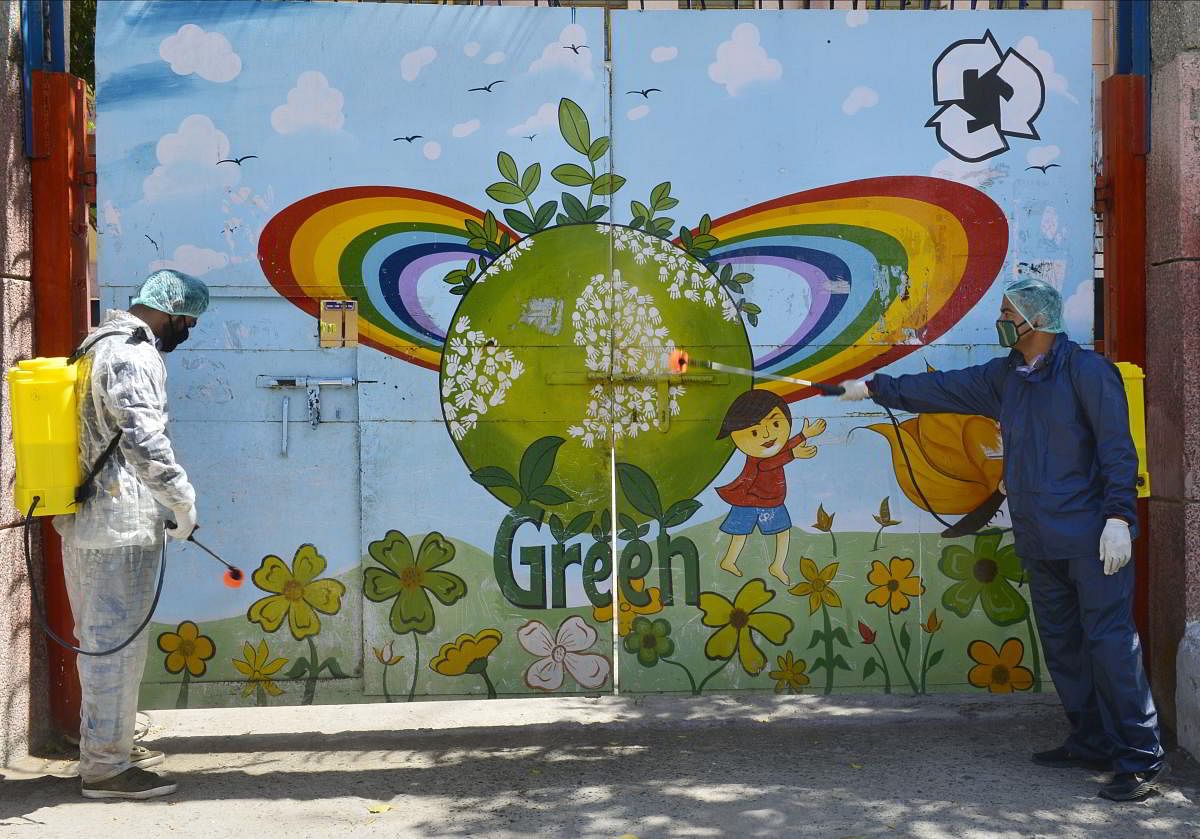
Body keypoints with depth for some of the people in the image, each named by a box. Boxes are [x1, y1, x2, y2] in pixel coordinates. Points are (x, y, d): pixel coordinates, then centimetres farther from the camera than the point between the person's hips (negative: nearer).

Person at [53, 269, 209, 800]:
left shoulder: (100, 347, 18)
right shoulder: (134, 355, -14)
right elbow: (144, 439, -25)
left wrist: (164, 502, 23)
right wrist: (184, 501, -15)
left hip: (87, 520, 10)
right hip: (122, 525, -10)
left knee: (105, 640, 18)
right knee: (116, 642, -4)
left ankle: (110, 745, 29)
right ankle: (105, 767, 4)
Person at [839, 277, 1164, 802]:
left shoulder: (1086, 370, -9)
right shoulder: (1004, 377, 13)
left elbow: (1117, 448, -12)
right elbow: (942, 388, 20)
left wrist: (1119, 517, -18)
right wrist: (875, 389, 20)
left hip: (1092, 539, -8)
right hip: (1039, 542, 8)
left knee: (1110, 644, -8)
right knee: (1061, 645, 12)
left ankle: (1140, 759, -2)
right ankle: (1091, 744, 23)